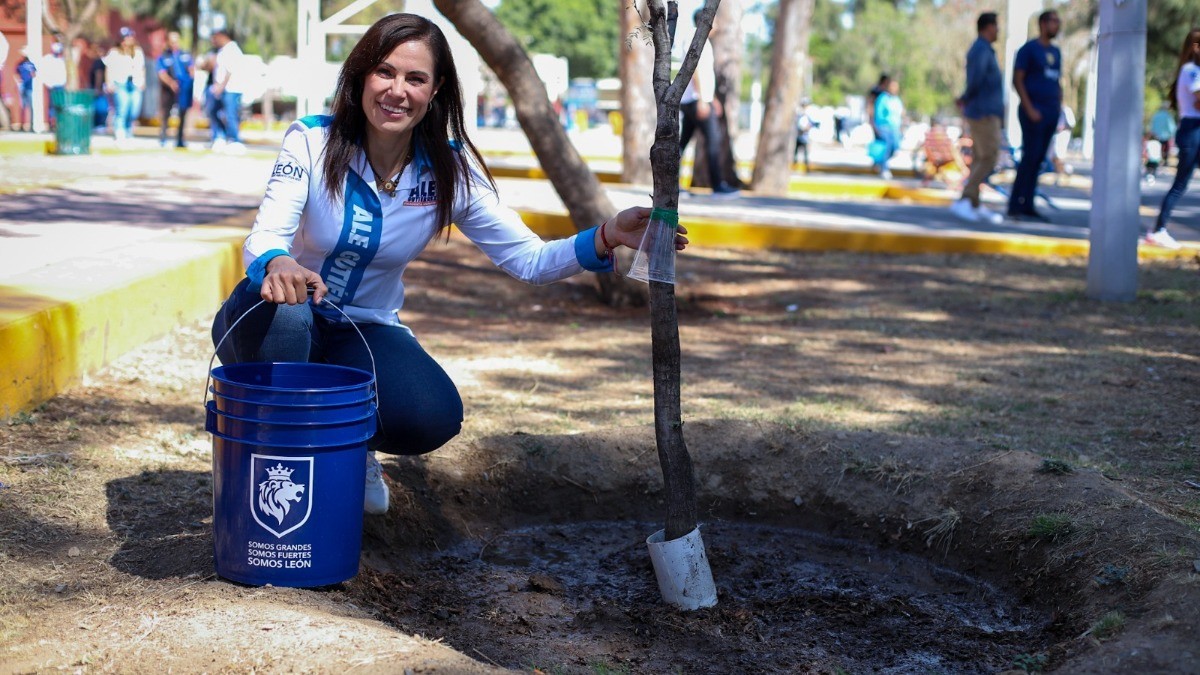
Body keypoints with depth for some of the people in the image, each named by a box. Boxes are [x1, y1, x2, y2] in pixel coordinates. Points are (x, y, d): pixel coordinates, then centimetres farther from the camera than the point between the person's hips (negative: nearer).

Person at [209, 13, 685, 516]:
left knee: (435, 417, -28)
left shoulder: (450, 170, -11)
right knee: (280, 309, -38)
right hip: (285, 325, -1)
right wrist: (278, 264, -55)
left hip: (366, 332, 2)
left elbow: (527, 259, -13)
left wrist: (608, 236, -32)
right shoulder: (311, 141, -18)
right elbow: (264, 237, -29)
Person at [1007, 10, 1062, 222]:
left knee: (1038, 159, 6)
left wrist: (1059, 107, 11)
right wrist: (1029, 109, -16)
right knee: (1030, 156, -11)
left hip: (1051, 113, 7)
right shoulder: (1029, 49, -4)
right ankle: (1015, 205, -8)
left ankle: (1027, 205, 9)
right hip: (1033, 112, -7)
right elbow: (1017, 79, -9)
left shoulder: (1056, 52, 17)